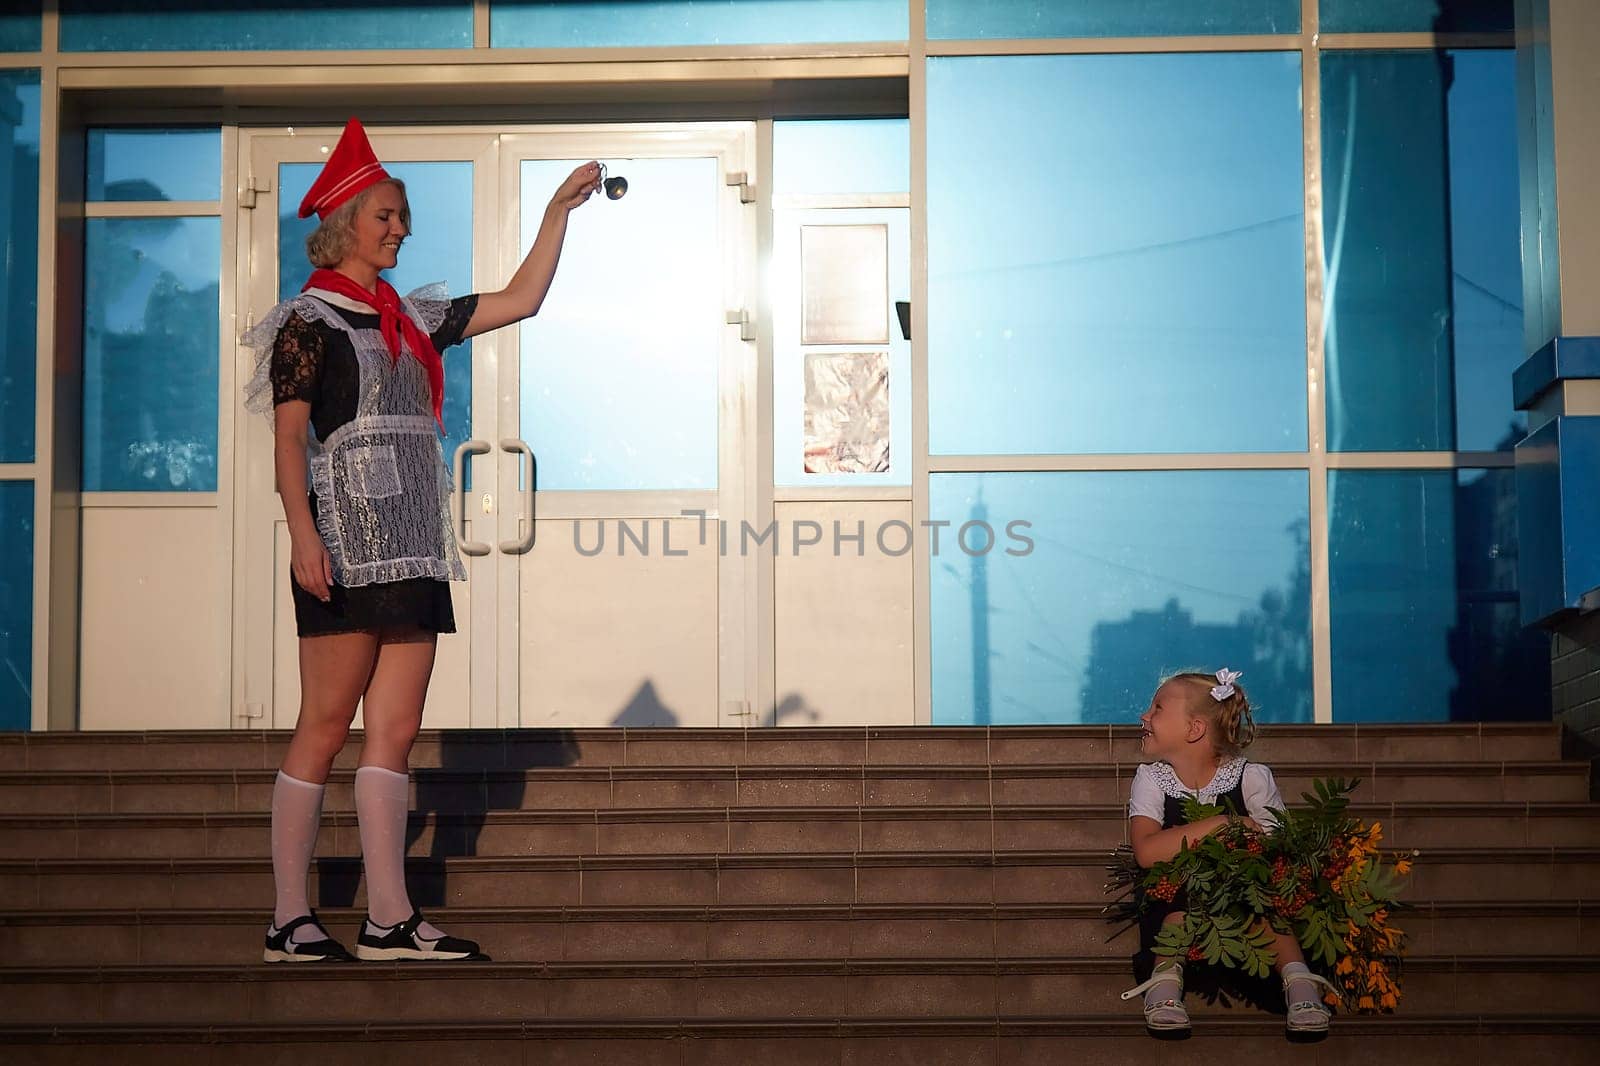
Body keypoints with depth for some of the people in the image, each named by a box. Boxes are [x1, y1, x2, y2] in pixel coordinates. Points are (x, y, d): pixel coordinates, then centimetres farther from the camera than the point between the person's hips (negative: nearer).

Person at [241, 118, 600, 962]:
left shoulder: (413, 317, 19)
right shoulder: (308, 321, -1)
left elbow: (521, 299, 23)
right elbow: (289, 434, -9)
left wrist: (560, 208, 20)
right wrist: (301, 532, -20)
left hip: (413, 545, 7)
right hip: (346, 540, -7)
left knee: (396, 730, 1)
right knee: (325, 727, -7)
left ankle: (389, 919, 0)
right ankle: (290, 919, -2)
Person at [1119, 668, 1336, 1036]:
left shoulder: (1252, 778, -5)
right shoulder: (1151, 779, -3)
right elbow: (1147, 852, -20)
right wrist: (1225, 825, -24)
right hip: (1175, 906, 0)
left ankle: (1296, 975, -28)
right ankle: (1166, 975, -30)